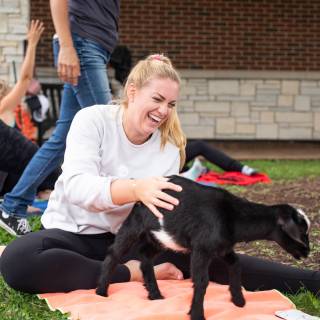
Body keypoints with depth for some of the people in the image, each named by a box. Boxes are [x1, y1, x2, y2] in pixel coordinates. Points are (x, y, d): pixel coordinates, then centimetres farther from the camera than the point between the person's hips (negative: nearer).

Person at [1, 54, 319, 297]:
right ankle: (134, 274, -25)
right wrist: (135, 188, -48)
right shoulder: (92, 120, -13)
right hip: (72, 234, -2)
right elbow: (76, 185, -29)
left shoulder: (169, 148, -1)